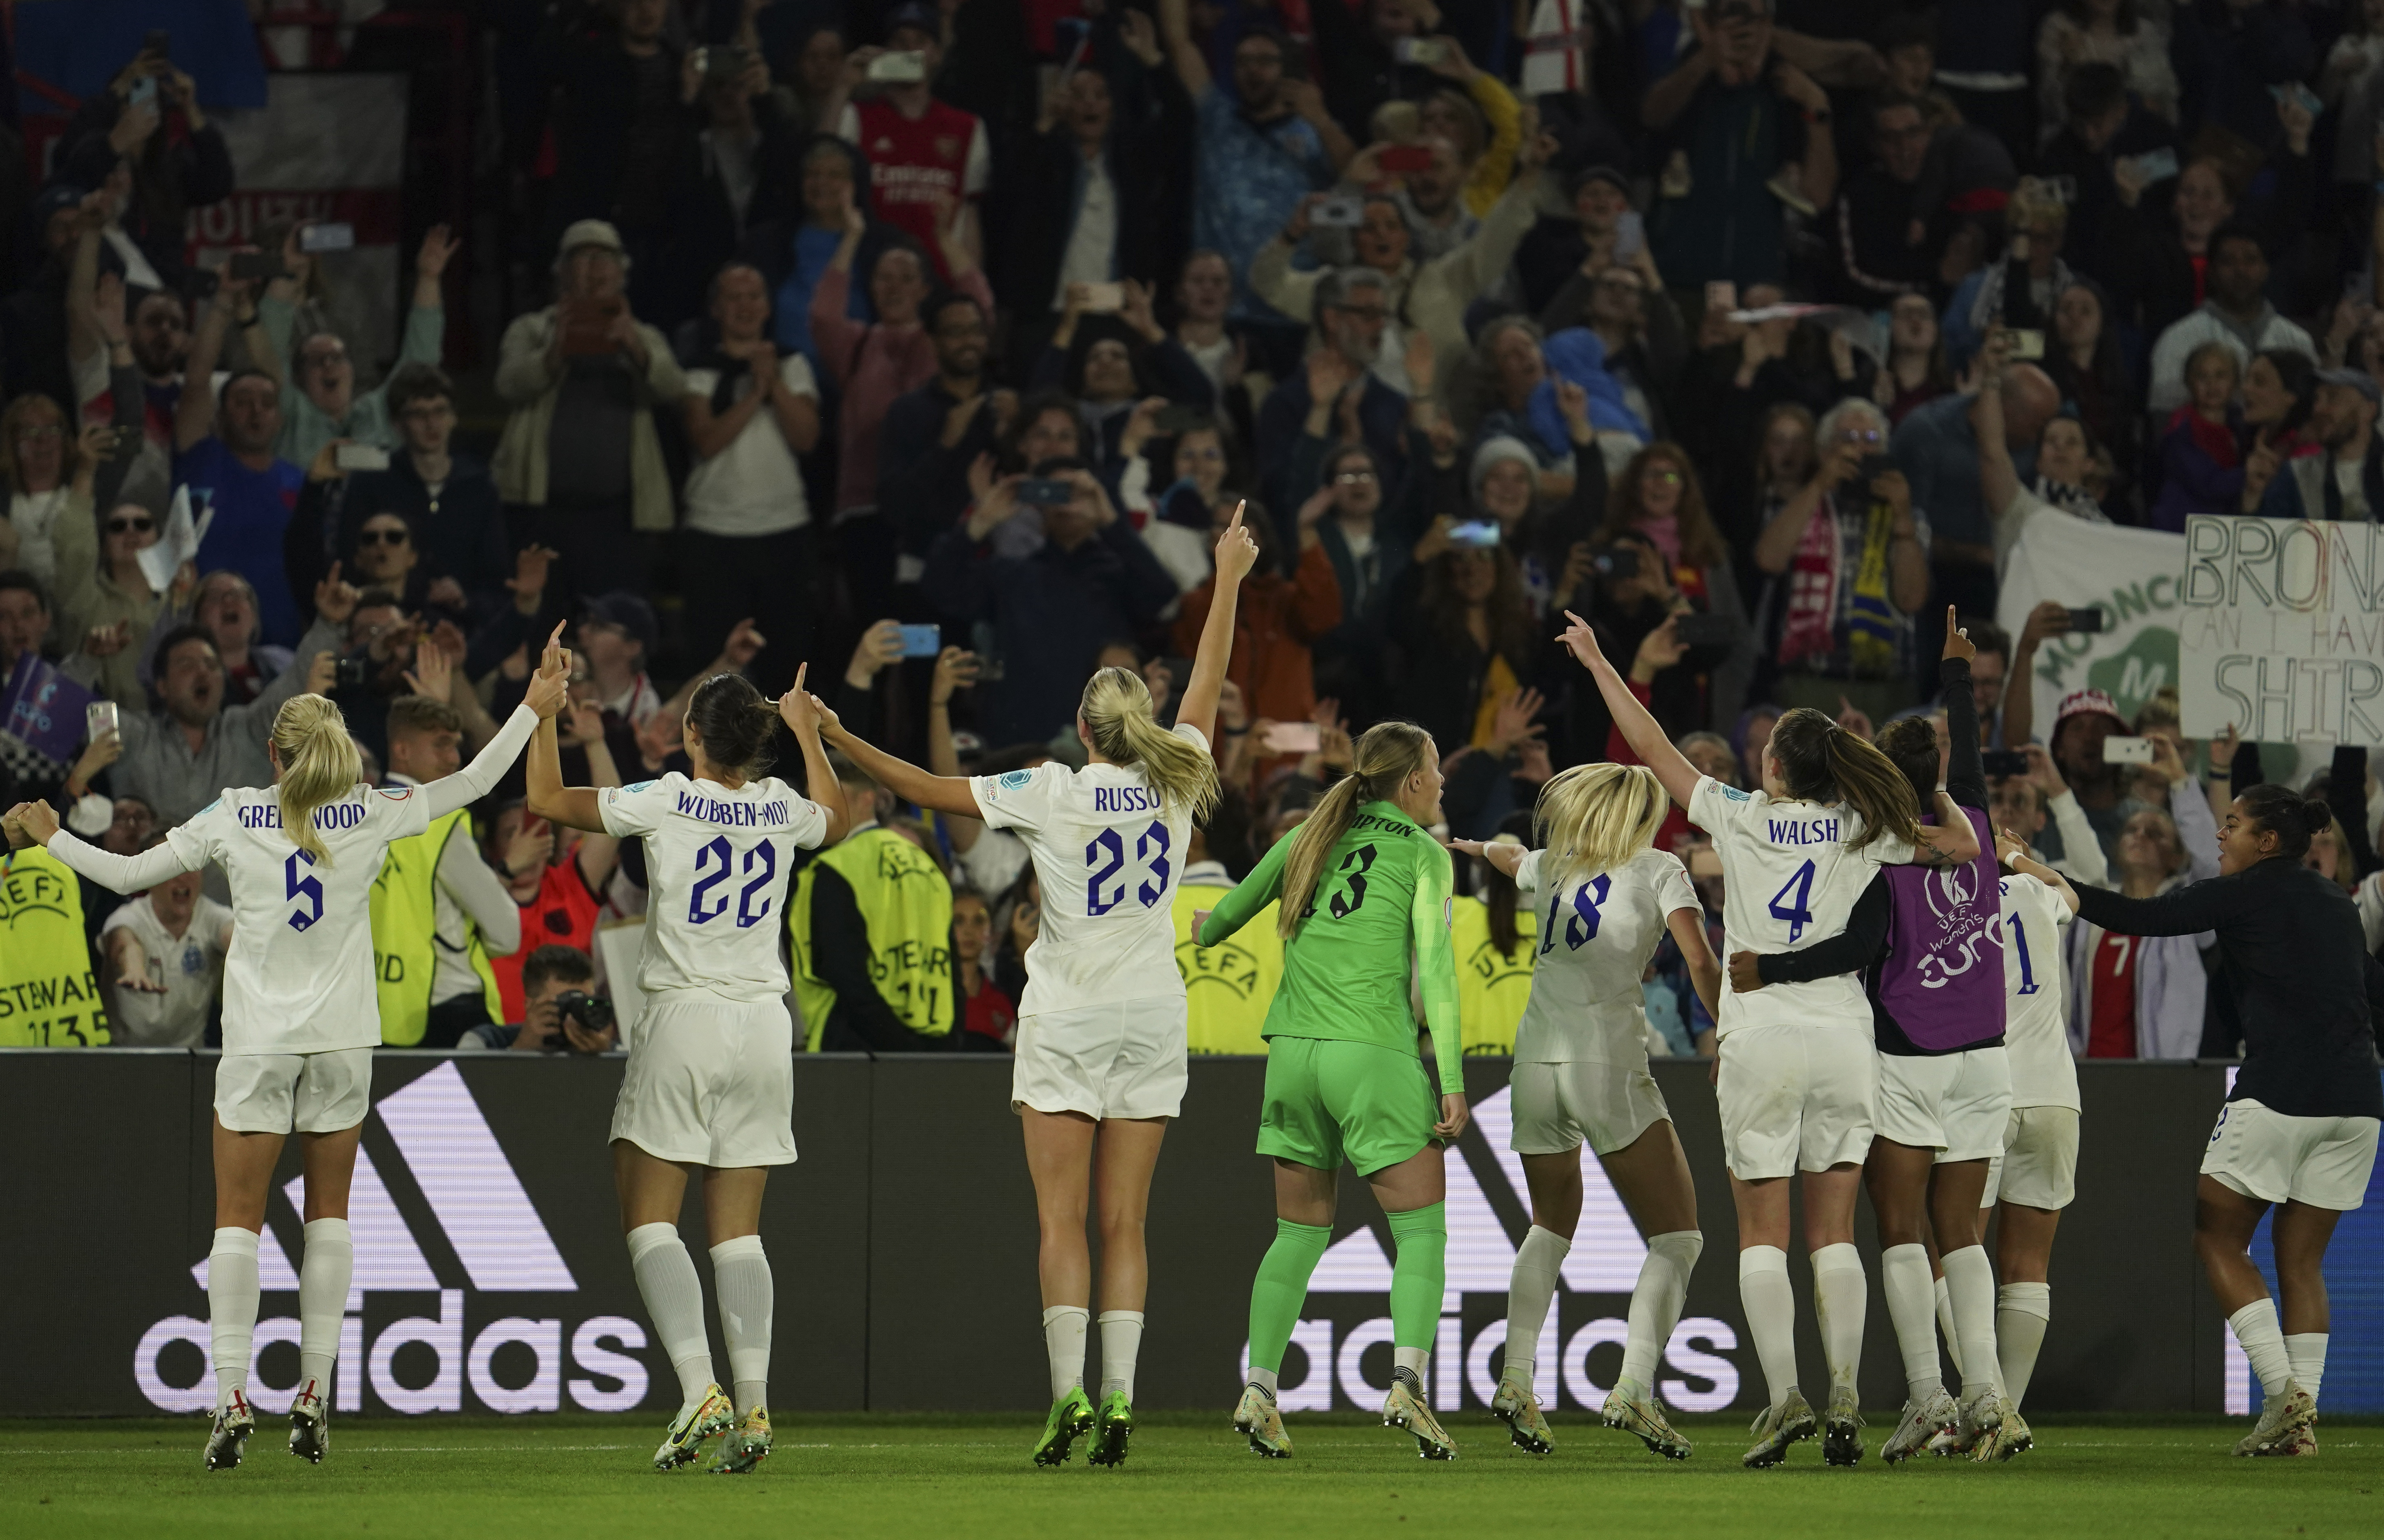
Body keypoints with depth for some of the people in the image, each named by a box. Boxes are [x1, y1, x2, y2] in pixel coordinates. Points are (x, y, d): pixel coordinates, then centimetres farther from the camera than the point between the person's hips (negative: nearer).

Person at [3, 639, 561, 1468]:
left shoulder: (235, 816, -5)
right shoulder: (369, 814, -3)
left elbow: (127, 873, 0)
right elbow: (471, 784, 8)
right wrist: (533, 710, 19)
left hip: (259, 1040, -2)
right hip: (341, 1035, 2)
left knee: (238, 1217, 1)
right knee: (328, 1211, 12)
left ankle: (232, 1401, -9)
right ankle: (314, 1398, 8)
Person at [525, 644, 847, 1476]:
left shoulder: (666, 802, -9)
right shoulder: (781, 809, 3)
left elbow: (547, 798, 2)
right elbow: (836, 819, 29)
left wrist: (545, 700, 10)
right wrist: (808, 729, 36)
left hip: (684, 1019, -4)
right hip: (763, 1026, 4)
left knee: (650, 1221, 1)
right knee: (738, 1229, 7)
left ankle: (699, 1389, -16)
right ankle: (752, 1407, -4)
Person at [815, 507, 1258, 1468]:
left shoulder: (1053, 792, -9)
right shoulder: (1174, 780, 0)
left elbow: (927, 791, -6)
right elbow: (1207, 684, 15)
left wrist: (842, 742, 4)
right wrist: (1229, 582, 27)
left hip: (1067, 1019, -3)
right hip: (1152, 1018, 3)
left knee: (1062, 1221, -3)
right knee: (1125, 1224, 3)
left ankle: (1069, 1391, -14)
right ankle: (1120, 1397, -6)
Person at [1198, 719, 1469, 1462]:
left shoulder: (1310, 840, 14)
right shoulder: (1422, 856, 1)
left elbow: (1233, 908, 28)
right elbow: (1434, 967, -8)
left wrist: (1208, 932, 53)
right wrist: (1451, 1080, -10)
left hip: (1294, 1053, 5)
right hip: (1374, 1053, -5)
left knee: (1300, 1233, 15)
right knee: (1422, 1232, -2)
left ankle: (1259, 1390, 6)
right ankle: (1407, 1381, -20)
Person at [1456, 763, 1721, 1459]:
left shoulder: (1552, 866, 17)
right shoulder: (1659, 869, 4)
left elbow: (1510, 857, 42)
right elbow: (1701, 964, -8)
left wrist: (1480, 848, 64)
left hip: (1537, 1060, 5)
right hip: (1608, 1062, -5)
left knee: (1553, 1225, 23)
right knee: (1677, 1237, -2)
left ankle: (1516, 1377, 10)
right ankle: (1634, 1389, -19)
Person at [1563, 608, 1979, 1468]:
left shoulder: (1739, 817, 0)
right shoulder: (1862, 830, 3)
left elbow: (1651, 746, 7)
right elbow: (1964, 846, 7)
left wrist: (1598, 663, 17)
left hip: (1761, 1036, -2)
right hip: (1845, 1035, 2)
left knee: (1762, 1233, 0)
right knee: (1834, 1232, 6)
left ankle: (1783, 1396, -13)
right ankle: (1844, 1397, -6)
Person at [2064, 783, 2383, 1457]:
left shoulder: (2247, 894, -2)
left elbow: (2138, 917, -6)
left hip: (2281, 1092, -6)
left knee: (2219, 1240, 5)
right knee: (2302, 1260, 11)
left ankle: (2283, 1393, -8)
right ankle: (2302, 1420, 3)